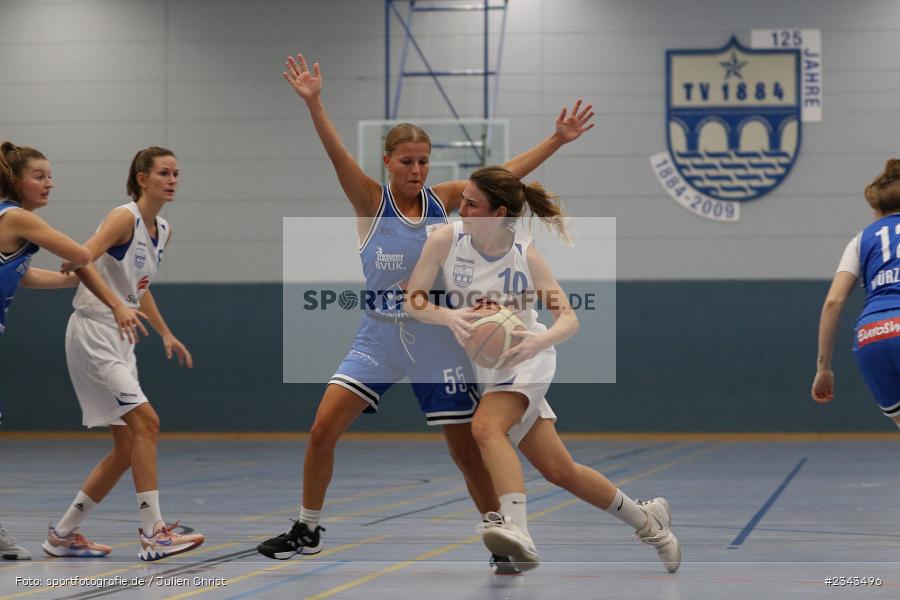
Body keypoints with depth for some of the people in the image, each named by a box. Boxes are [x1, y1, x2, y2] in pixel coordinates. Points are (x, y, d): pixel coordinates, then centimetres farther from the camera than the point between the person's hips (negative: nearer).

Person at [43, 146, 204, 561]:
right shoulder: (124, 217, -13)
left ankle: (63, 535, 15)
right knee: (146, 422, -18)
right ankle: (153, 533, -17)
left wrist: (166, 334, 23)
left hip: (121, 340, 9)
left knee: (127, 448, 6)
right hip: (93, 333, -9)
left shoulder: (163, 230, 13)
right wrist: (117, 305, -37)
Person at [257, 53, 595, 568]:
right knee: (323, 429, -10)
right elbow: (338, 155, -20)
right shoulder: (371, 200, -5)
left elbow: (506, 174, 0)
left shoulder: (443, 199, 1)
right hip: (380, 337, -1)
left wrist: (558, 139, -6)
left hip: (437, 341, 1)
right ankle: (308, 531, 8)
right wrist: (314, 102, -35)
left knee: (467, 449, 1)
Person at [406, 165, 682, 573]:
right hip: (485, 369, 3)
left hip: (526, 361, -3)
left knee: (486, 426, -34)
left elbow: (569, 319, -15)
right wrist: (449, 316, -33)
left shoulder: (527, 256, -15)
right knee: (558, 470, 3)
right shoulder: (446, 240, -10)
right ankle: (646, 519, 22)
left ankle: (516, 528, -48)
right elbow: (413, 301, -12)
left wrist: (540, 340, -37)